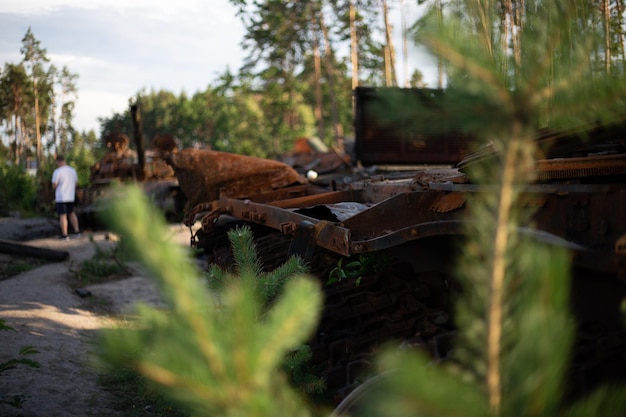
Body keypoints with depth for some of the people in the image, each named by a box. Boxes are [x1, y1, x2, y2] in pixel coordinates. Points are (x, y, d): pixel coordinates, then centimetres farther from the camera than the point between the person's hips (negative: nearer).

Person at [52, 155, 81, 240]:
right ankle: (77, 231, 17)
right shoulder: (73, 170, 5)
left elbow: (54, 185, -13)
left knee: (62, 215, -2)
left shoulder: (57, 172, -13)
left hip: (60, 197, -6)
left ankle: (65, 235, -3)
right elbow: (75, 182, 12)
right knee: (71, 213, 20)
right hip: (71, 196, 6)